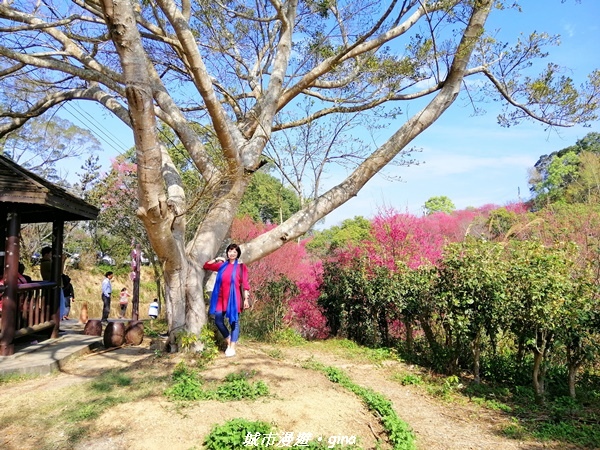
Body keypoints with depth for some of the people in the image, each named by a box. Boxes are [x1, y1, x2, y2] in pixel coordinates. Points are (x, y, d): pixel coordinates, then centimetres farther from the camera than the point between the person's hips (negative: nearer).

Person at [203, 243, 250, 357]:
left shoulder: (241, 267, 1)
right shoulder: (222, 265, 10)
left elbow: (245, 284, -3)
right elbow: (206, 266, 18)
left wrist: (246, 299, -8)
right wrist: (216, 259, 6)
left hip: (234, 299, -4)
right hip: (221, 298, 4)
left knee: (234, 322, 2)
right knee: (218, 321, 4)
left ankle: (232, 348, 9)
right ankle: (229, 342, 25)